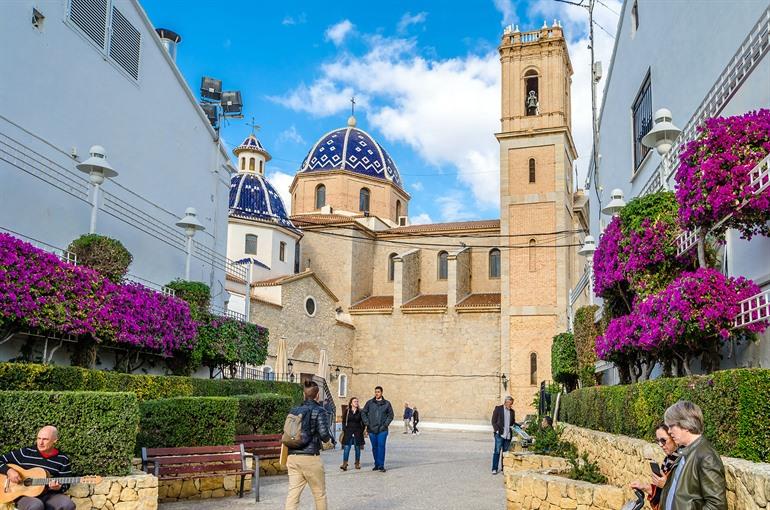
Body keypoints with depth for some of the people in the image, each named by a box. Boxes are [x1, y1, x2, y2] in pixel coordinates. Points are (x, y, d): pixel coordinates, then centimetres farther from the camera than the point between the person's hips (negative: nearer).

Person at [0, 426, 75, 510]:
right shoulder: (25, 452, 2)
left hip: (49, 495, 2)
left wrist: (58, 487, -15)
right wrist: (9, 471, -11)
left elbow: (65, 484, 7)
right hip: (25, 495, -1)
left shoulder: (63, 460, 4)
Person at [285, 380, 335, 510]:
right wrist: (330, 438, 7)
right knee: (320, 494, 13)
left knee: (293, 494, 2)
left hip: (292, 457, 5)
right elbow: (324, 434, -14)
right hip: (310, 458, -5)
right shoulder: (319, 411, -7)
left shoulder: (294, 410, 11)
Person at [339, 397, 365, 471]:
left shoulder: (360, 412, 5)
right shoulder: (347, 411, 4)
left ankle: (357, 463, 19)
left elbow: (363, 422, 8)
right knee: (346, 448, -10)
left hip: (358, 432, 1)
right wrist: (344, 430, -3)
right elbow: (343, 421, 7)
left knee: (357, 448, 8)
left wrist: (361, 431, -1)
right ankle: (344, 464, -13)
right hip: (348, 432, -1)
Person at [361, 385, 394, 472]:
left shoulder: (386, 403, 4)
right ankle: (376, 464, 20)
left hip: (382, 430, -2)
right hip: (372, 429, 2)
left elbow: (390, 415, 9)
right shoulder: (369, 403, 6)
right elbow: (363, 413, 10)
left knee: (381, 446, -11)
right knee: (374, 447, 9)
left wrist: (386, 424, -3)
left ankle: (381, 465, -9)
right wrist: (367, 423, 0)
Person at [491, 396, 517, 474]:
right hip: (499, 434, -4)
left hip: (508, 435, 4)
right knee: (497, 451, -4)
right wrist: (497, 430, -11)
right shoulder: (498, 409, 2)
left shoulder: (512, 411, 15)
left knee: (506, 452, 5)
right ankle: (494, 469, 1)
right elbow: (493, 421, 0)